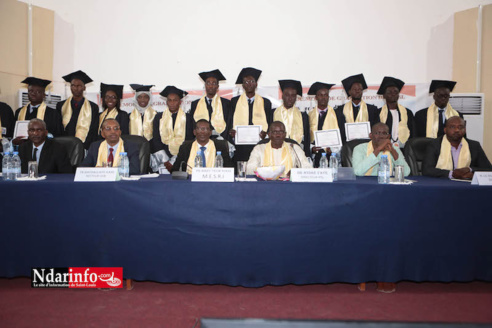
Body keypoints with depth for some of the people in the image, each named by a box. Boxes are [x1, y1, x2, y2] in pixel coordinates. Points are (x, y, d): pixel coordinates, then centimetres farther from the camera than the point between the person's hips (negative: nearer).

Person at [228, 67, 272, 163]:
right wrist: (231, 132, -9)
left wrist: (265, 133, -11)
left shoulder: (265, 102, 12)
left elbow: (270, 124, 10)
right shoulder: (235, 101, 13)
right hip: (240, 147, 0)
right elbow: (230, 122, 12)